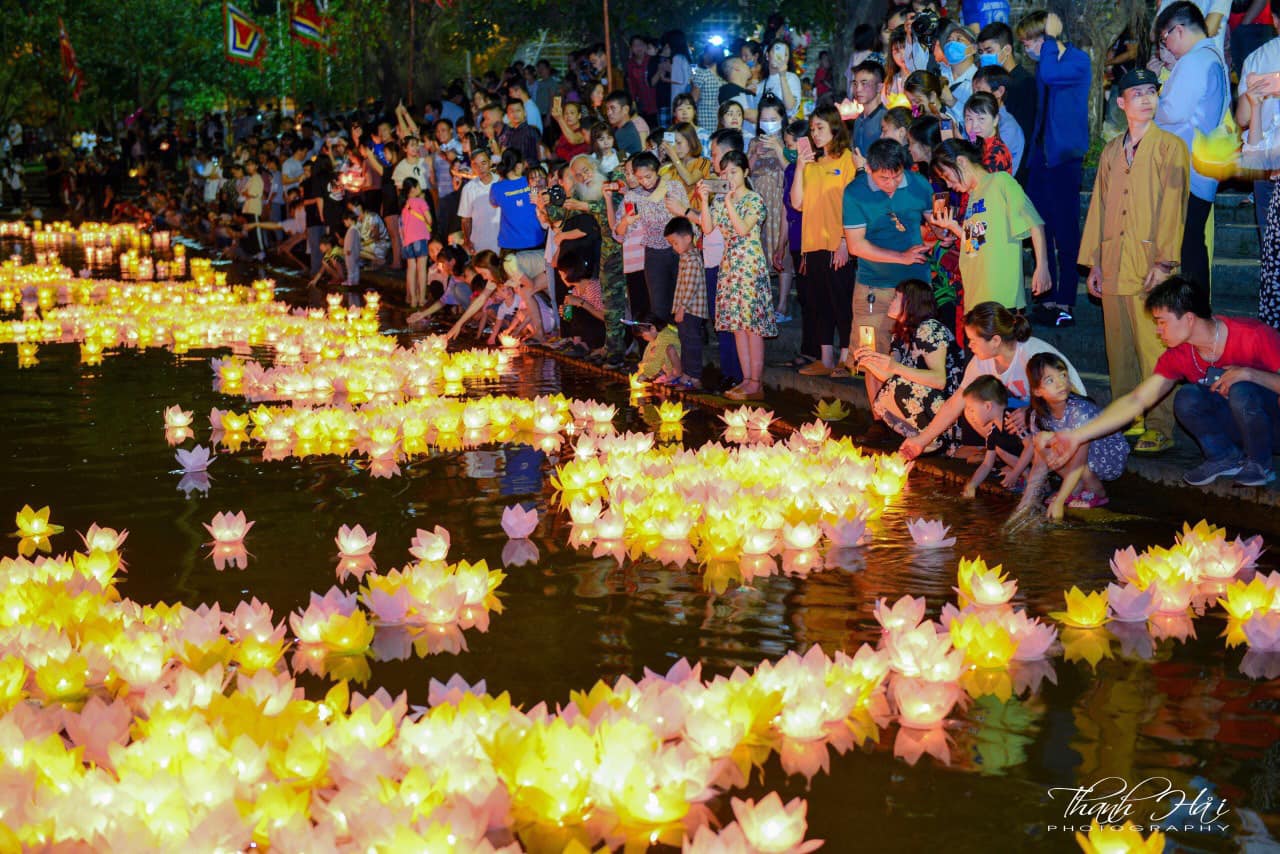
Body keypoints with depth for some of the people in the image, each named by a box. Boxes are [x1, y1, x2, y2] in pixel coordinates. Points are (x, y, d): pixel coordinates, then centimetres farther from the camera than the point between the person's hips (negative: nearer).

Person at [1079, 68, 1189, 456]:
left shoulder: (1169, 146, 0)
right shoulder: (1111, 152, 18)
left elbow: (1173, 205, -7)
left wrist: (1164, 262, -14)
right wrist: (1093, 263, 14)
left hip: (1150, 266, -5)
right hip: (1114, 266, 6)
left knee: (1154, 350, -8)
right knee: (1119, 348, 7)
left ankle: (1159, 428, -5)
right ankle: (1128, 421, 15)